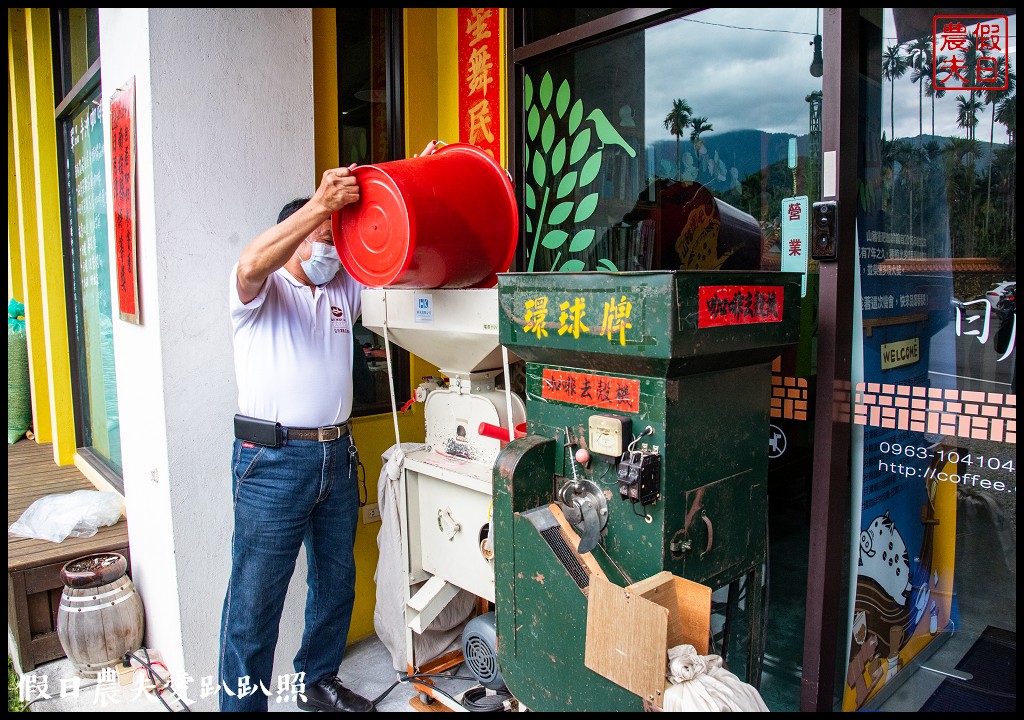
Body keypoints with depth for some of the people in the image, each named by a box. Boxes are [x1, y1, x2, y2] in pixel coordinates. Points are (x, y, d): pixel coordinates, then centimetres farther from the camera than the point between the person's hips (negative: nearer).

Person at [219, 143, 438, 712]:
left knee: (337, 579, 18)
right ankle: (243, 701, 18)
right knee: (257, 596, 1)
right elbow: (252, 263, -25)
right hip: (274, 459, -6)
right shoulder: (263, 292, -1)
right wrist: (321, 203, -31)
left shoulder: (344, 290, 15)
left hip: (337, 453, 7)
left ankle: (318, 681, 37)